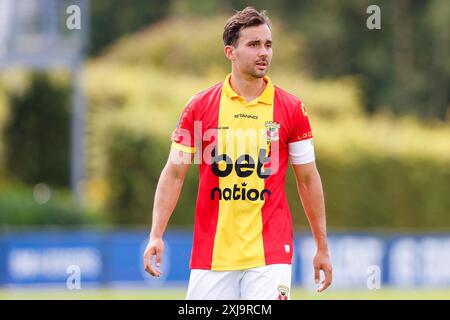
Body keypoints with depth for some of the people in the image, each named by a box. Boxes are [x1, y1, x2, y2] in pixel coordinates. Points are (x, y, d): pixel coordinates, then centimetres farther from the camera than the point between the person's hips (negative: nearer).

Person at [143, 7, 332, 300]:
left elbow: (308, 179, 8)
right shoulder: (199, 106, 2)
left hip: (270, 252, -1)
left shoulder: (292, 108, 3)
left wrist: (322, 247, 8)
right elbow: (174, 173, 4)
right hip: (210, 251, 1)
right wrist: (156, 235, -6)